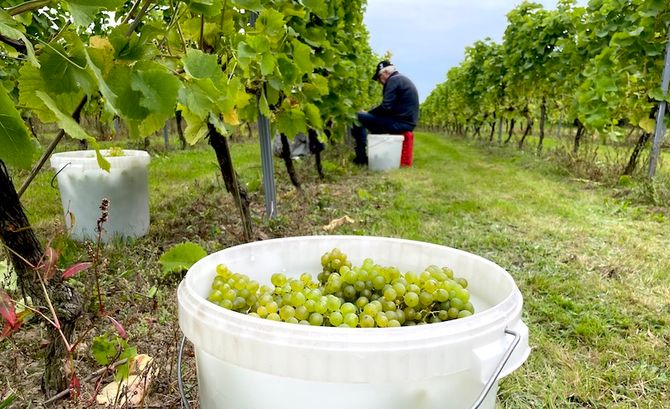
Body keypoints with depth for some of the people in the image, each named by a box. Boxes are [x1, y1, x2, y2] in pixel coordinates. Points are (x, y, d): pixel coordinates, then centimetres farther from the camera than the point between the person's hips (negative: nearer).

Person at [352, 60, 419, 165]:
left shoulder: (393, 80, -9)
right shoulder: (402, 79, 21)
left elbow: (386, 106, -20)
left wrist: (368, 112, -4)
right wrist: (370, 113, 16)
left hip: (400, 123, -10)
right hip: (407, 122, 10)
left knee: (359, 118, -10)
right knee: (374, 122, 33)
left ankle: (361, 157, -8)